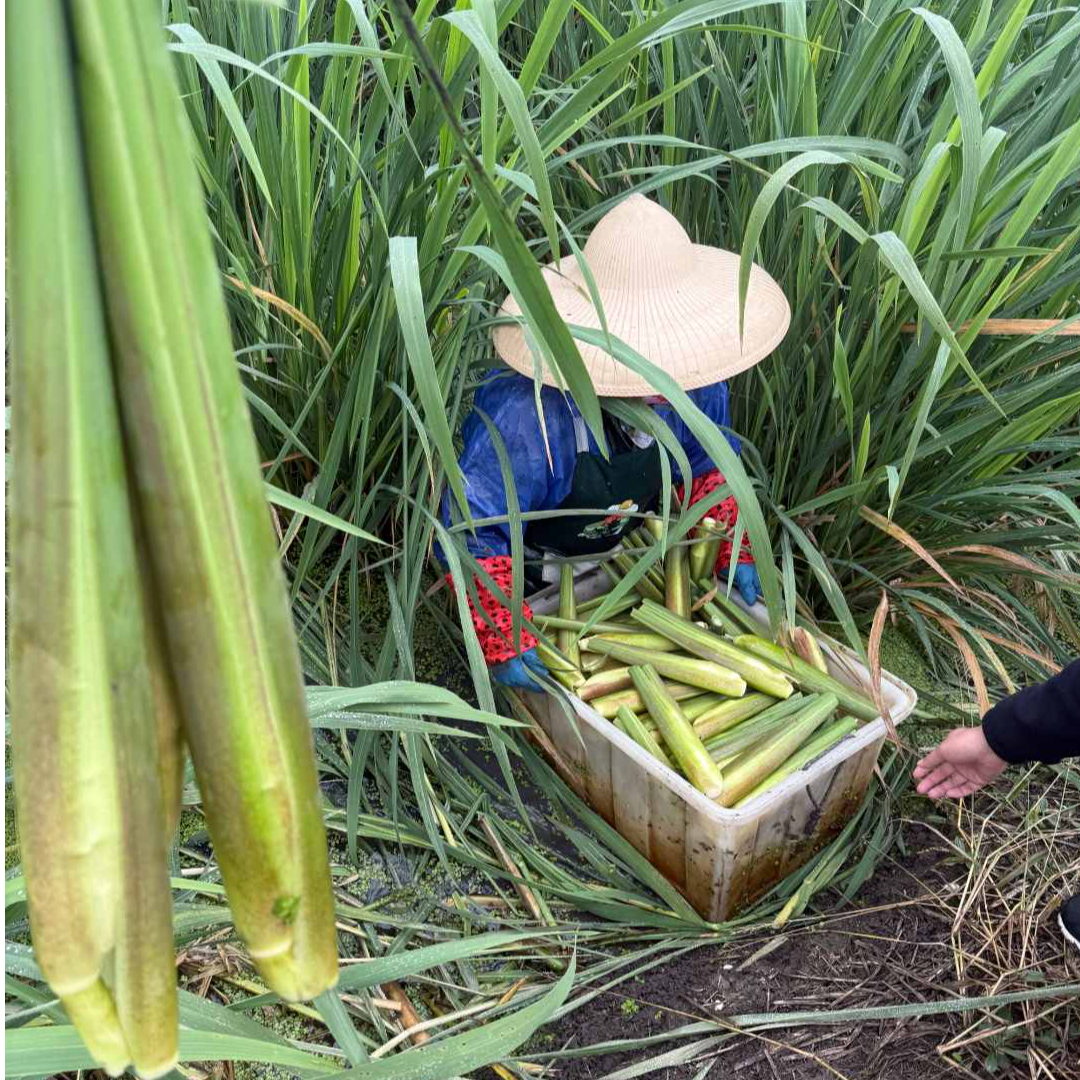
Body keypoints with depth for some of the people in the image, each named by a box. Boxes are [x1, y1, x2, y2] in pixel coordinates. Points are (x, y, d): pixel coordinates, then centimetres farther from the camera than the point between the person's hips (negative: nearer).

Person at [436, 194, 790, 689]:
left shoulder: (693, 386, -24)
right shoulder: (528, 417, -43)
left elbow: (706, 463, -3)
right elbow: (469, 533, -38)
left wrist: (732, 551, -13)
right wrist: (506, 644, -42)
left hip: (620, 557, 5)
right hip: (531, 583, -4)